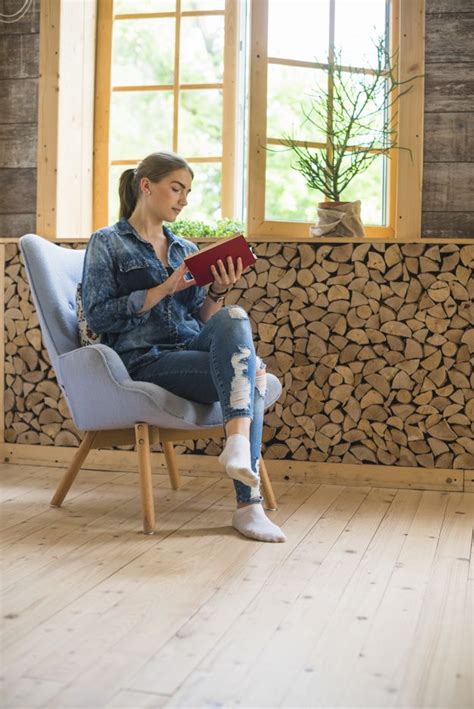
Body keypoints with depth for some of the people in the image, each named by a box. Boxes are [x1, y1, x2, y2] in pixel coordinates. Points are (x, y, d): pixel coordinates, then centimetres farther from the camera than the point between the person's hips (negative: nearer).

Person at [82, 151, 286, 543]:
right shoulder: (107, 243, 5)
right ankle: (248, 504, -33)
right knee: (251, 373, -28)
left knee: (234, 317, -29)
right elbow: (98, 316, -6)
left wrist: (218, 292, -4)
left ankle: (238, 441, -39)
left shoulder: (186, 249, 21)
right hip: (145, 360, -5)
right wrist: (163, 290, -14)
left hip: (195, 348, 6)